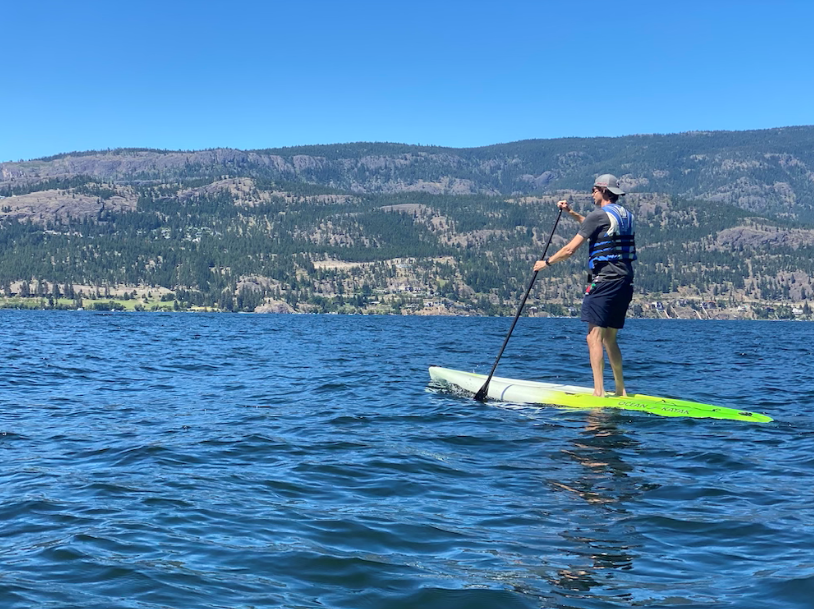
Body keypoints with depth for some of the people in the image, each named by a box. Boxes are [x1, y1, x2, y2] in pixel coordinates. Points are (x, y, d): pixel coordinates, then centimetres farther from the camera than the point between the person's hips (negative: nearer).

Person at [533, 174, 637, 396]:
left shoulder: (599, 215, -8)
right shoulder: (627, 216, 16)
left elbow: (570, 249, -9)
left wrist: (546, 262, 5)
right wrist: (571, 213, 35)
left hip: (605, 281, -9)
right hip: (625, 283, 9)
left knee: (594, 336, -8)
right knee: (609, 338, 16)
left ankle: (599, 392, -14)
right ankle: (620, 390, 20)